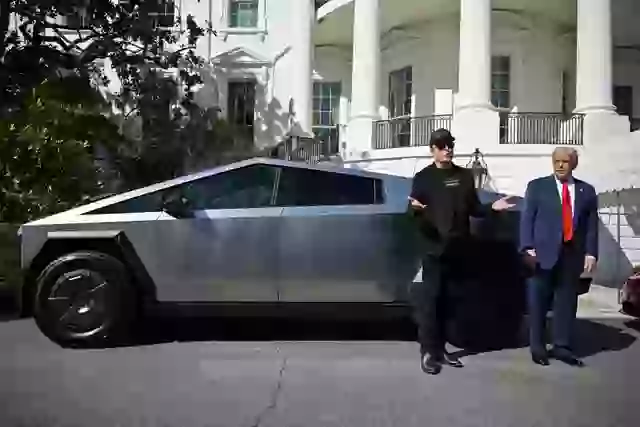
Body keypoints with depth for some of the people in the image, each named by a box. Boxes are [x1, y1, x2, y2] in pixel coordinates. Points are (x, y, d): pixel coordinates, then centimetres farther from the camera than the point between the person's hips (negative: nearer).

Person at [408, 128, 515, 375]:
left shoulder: (465, 176, 15)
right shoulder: (423, 177, 3)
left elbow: (473, 209, 17)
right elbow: (414, 212, 0)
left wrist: (492, 207, 0)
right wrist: (415, 208, -23)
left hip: (457, 249, 4)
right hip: (433, 248, -4)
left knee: (447, 300, 9)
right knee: (430, 299, -6)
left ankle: (440, 348, 19)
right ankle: (428, 351, -1)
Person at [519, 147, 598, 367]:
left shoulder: (586, 191, 12)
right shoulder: (537, 186, 5)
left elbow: (592, 225, 8)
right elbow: (526, 219, -1)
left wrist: (590, 252, -1)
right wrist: (528, 247, -12)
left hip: (572, 254, 3)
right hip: (544, 253, -2)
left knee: (567, 302, 6)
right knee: (538, 303, 2)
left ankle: (561, 346, 16)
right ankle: (537, 347, 12)